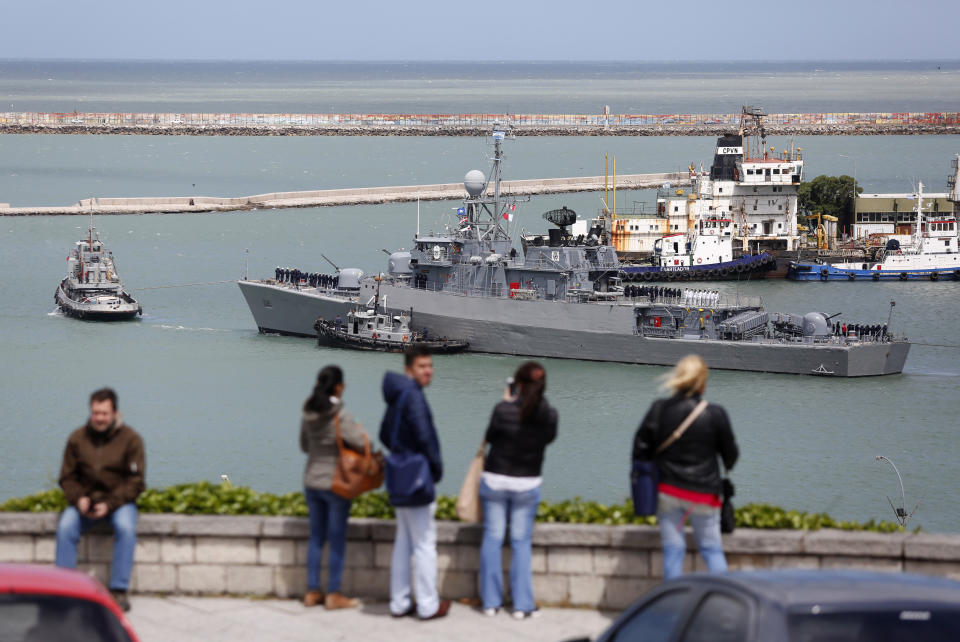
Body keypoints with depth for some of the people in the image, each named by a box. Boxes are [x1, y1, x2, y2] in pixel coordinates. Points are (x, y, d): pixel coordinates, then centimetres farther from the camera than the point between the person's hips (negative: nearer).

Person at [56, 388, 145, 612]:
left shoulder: (131, 439, -4)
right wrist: (79, 499, -15)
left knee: (125, 527, -33)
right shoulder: (77, 438, 2)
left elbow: (135, 481, -6)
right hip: (85, 500, 2)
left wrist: (109, 504, -19)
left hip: (118, 501, -2)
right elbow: (67, 477, 7)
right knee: (66, 526, -27)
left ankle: (119, 591, -27)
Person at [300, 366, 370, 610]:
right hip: (335, 481, -6)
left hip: (311, 481, 6)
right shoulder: (339, 416, -19)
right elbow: (362, 443, -21)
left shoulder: (309, 414, 1)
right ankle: (334, 594, 7)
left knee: (316, 537, 14)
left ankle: (312, 592, 18)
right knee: (337, 539, 3)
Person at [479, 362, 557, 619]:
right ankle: (522, 604, 7)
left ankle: (491, 601, 12)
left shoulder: (504, 410, -17)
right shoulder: (549, 415, -11)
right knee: (521, 542, 8)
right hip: (527, 484, 1)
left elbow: (490, 436, -1)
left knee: (492, 538, 9)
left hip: (495, 480, -1)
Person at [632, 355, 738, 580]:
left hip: (667, 491, 1)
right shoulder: (715, 415, -11)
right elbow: (730, 453, 3)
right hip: (703, 493, -1)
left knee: (673, 549, 7)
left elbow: (640, 448, 0)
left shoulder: (659, 410, -6)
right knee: (712, 548, 9)